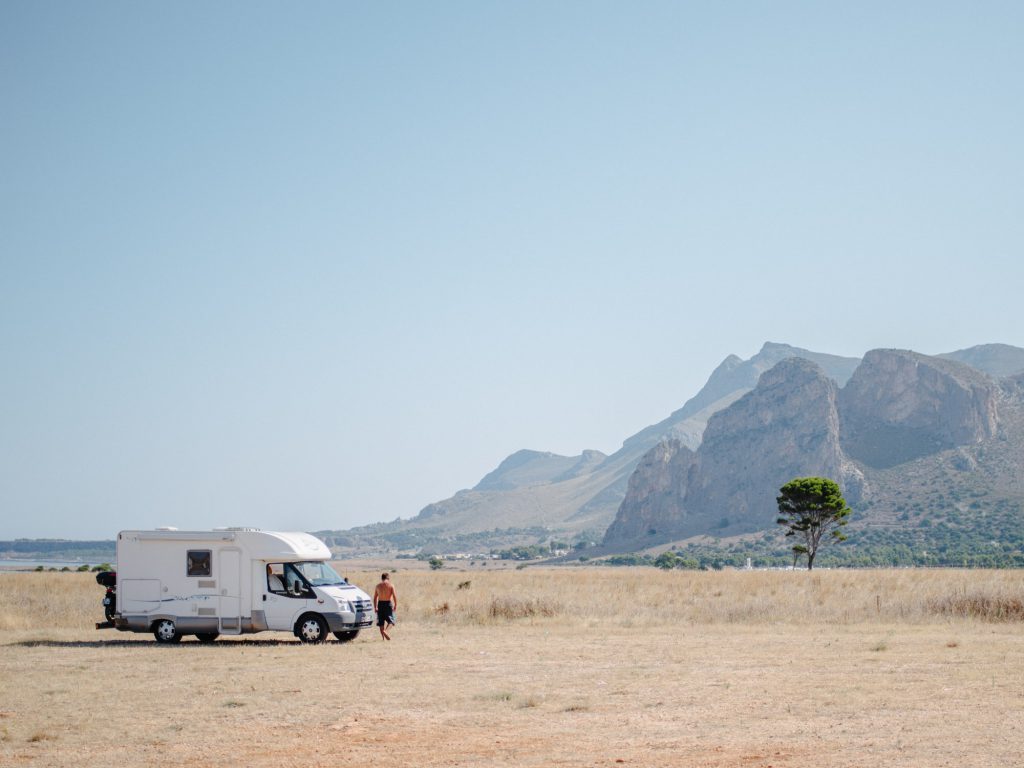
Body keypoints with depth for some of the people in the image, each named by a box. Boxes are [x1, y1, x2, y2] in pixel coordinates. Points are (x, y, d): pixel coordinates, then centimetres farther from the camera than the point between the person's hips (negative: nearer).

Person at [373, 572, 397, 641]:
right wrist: (396, 605, -2)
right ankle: (385, 630, -23)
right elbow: (394, 596, -10)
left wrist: (375, 607, 17)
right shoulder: (391, 585, -3)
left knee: (381, 622, 9)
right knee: (391, 620, 3)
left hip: (380, 604, 3)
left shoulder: (378, 586, 8)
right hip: (388, 603, -3)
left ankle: (383, 637, 6)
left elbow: (375, 598, 11)